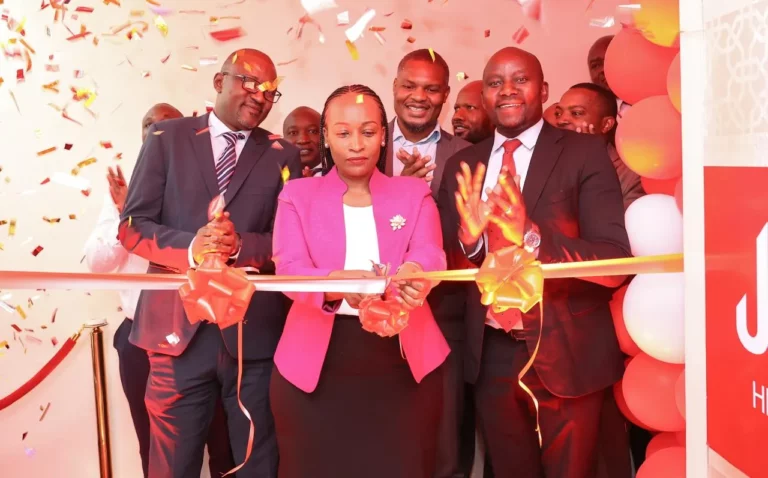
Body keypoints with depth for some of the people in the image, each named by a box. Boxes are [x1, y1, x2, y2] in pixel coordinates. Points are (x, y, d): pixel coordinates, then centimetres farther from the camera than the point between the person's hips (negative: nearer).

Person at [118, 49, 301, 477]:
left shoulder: (283, 156, 8)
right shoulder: (167, 138, 4)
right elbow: (133, 225, -1)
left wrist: (241, 245, -19)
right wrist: (189, 248, -20)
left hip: (255, 330, 1)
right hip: (179, 325, -1)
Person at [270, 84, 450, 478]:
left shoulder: (414, 193, 8)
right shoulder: (297, 195, 5)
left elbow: (430, 253, -9)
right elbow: (288, 268, -10)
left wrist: (413, 273, -35)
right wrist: (338, 284, -32)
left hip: (402, 363, 1)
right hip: (316, 363, 0)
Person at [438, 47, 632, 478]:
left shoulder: (585, 154, -7)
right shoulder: (462, 166, 6)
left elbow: (616, 260, -16)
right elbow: (446, 265, 4)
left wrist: (533, 237, -30)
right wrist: (467, 236, -18)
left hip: (567, 357, -3)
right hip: (491, 356, 4)